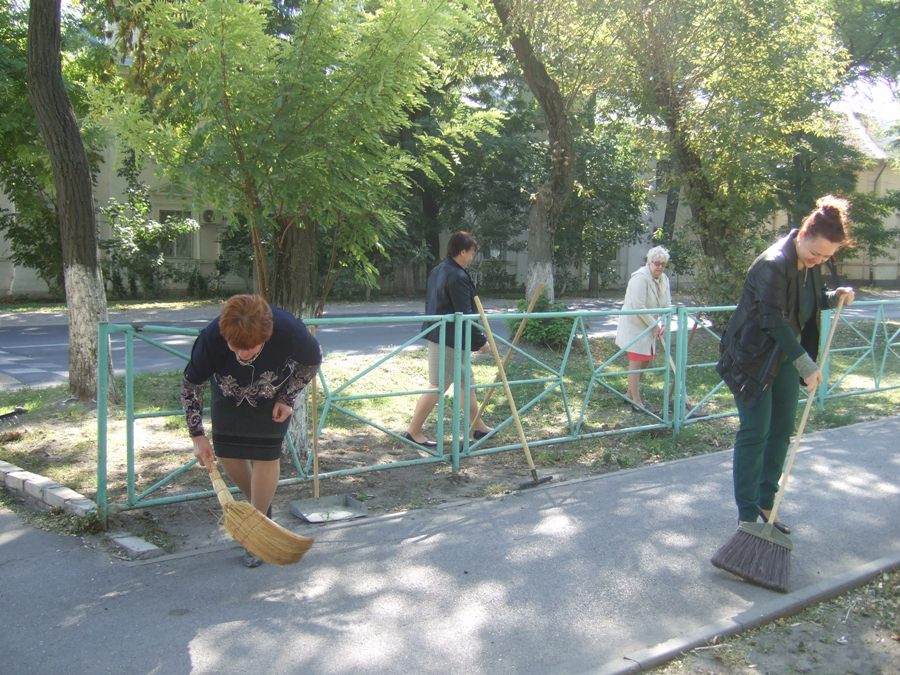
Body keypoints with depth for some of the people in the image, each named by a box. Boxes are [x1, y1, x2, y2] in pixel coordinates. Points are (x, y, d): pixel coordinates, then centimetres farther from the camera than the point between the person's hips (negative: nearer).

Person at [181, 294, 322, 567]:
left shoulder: (289, 331, -39)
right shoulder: (211, 337, -36)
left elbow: (313, 361, -14)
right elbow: (190, 385, -18)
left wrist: (287, 399, -17)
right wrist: (198, 436, -19)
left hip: (272, 395, -2)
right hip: (229, 393, 2)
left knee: (265, 454, -9)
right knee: (226, 452, 0)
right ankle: (259, 504, 27)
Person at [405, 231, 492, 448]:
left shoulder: (437, 271, 11)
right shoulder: (458, 277, -20)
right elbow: (465, 314, -20)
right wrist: (481, 341, -11)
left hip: (437, 334, 10)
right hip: (449, 339, -10)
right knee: (439, 386, -2)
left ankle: (478, 427, 27)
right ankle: (413, 432, 5)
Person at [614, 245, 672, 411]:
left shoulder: (664, 279, 5)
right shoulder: (641, 278, -21)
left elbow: (667, 304, 7)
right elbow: (639, 306, -26)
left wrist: (663, 324, -9)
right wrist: (654, 325, -19)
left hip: (648, 328, 9)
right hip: (634, 327, -9)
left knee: (646, 361, 14)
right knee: (636, 363, -5)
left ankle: (631, 394, 29)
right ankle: (636, 402, 2)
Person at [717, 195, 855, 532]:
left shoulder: (810, 264, 3)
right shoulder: (774, 264, -24)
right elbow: (774, 321, -27)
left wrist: (834, 296, -2)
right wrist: (807, 365, -25)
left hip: (786, 356, 8)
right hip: (754, 358, -8)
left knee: (783, 429, 10)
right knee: (755, 433, -6)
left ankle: (765, 503, 22)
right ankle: (747, 515, 1)